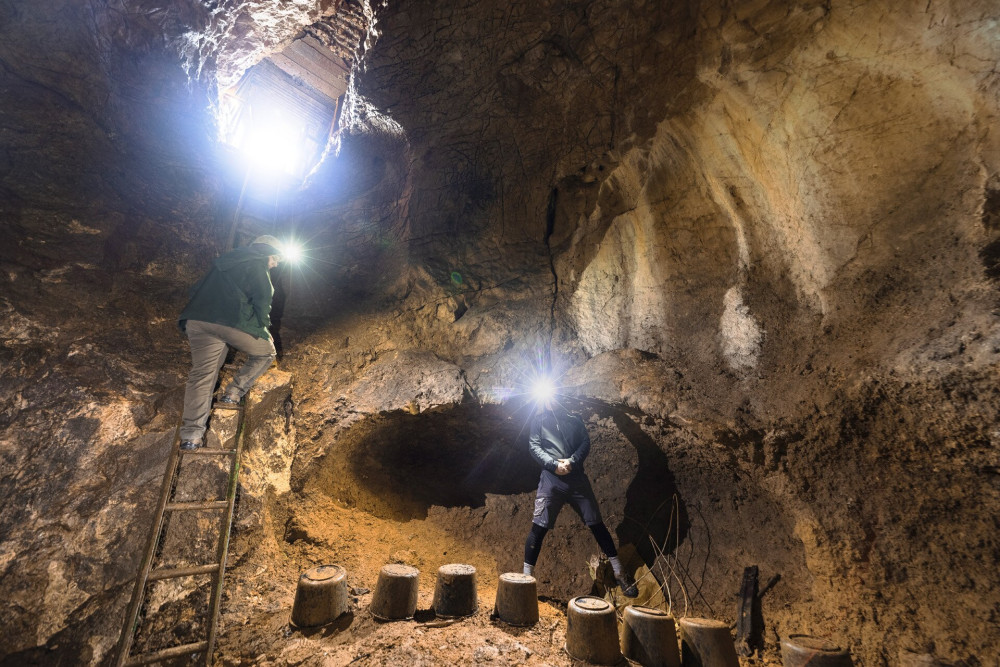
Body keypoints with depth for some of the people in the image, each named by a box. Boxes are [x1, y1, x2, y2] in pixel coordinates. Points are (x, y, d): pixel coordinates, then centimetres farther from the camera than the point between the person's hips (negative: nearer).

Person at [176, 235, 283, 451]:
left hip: (196, 321, 7)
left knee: (201, 374, 4)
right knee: (265, 352, 17)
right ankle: (234, 392, 3)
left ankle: (191, 434, -5)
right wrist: (264, 329, 11)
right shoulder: (257, 264, 7)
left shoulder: (225, 262, 30)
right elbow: (263, 300, 0)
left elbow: (197, 290, 31)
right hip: (233, 322, -7)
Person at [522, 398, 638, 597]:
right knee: (539, 527, -4)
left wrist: (572, 461, -12)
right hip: (551, 478, -2)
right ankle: (527, 576, 8)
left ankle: (619, 572, 19)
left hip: (577, 477, 2)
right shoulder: (539, 420, 10)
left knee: (596, 523, 7)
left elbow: (586, 442, 5)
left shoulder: (574, 419, 14)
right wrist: (554, 464, -14)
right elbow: (534, 445, 0)